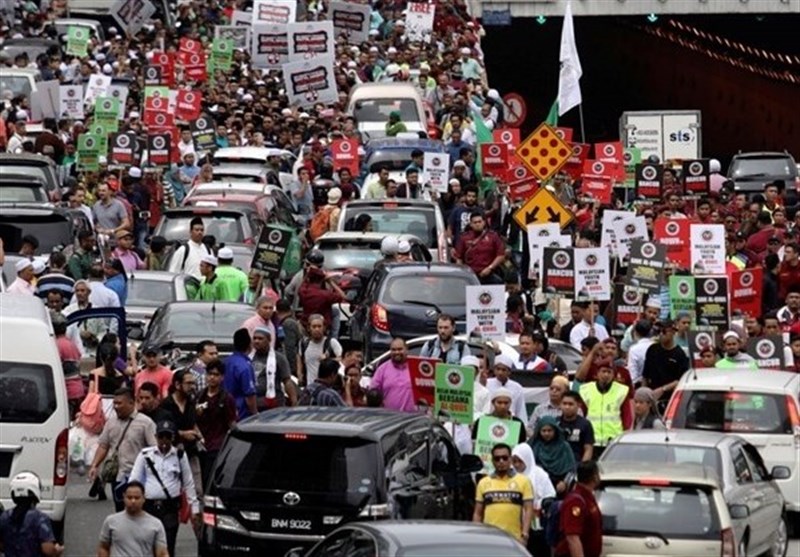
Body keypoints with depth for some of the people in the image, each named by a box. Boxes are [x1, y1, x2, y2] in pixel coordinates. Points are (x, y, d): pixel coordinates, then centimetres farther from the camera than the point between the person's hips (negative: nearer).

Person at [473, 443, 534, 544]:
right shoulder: (483, 483, 12)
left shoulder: (523, 481, 5)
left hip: (514, 539, -2)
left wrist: (524, 535, -11)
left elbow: (528, 510, 0)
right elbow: (478, 513, 13)